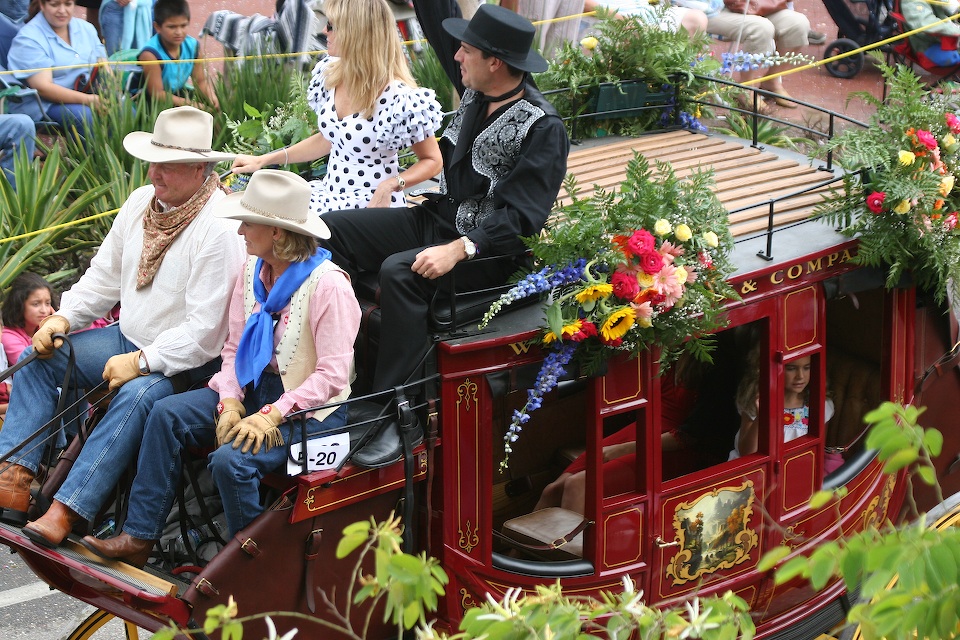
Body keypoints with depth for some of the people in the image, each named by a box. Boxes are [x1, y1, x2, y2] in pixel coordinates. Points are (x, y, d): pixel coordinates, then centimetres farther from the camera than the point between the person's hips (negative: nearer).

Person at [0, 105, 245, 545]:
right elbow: (104, 275, 15)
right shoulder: (142, 202, 5)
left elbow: (205, 332, -23)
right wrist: (63, 318, 0)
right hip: (128, 340, 9)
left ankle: (67, 510, -36)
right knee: (38, 358, -3)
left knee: (137, 395, -36)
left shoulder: (220, 229, -21)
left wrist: (143, 362, -25)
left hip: (187, 363, -8)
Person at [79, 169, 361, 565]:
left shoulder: (327, 284, -18)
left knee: (231, 459, -29)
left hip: (311, 409, -8)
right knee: (167, 414, -9)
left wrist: (273, 415, -25)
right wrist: (231, 404, -10)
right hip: (255, 389, 8)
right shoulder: (252, 271, 5)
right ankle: (138, 537, -7)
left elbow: (331, 375, -19)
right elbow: (234, 347, 8)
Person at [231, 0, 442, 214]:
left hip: (372, 206, -8)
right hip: (329, 192, 8)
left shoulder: (398, 98, -19)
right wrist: (264, 160, 16)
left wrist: (391, 184, -25)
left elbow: (432, 161, -7)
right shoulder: (330, 74, 4)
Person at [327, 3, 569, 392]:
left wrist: (458, 249, -32)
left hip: (488, 248, -9)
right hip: (436, 218, 9)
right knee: (331, 229, -4)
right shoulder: (475, 94, 4)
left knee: (399, 272, -34)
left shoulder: (543, 128, -18)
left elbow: (521, 216, -24)